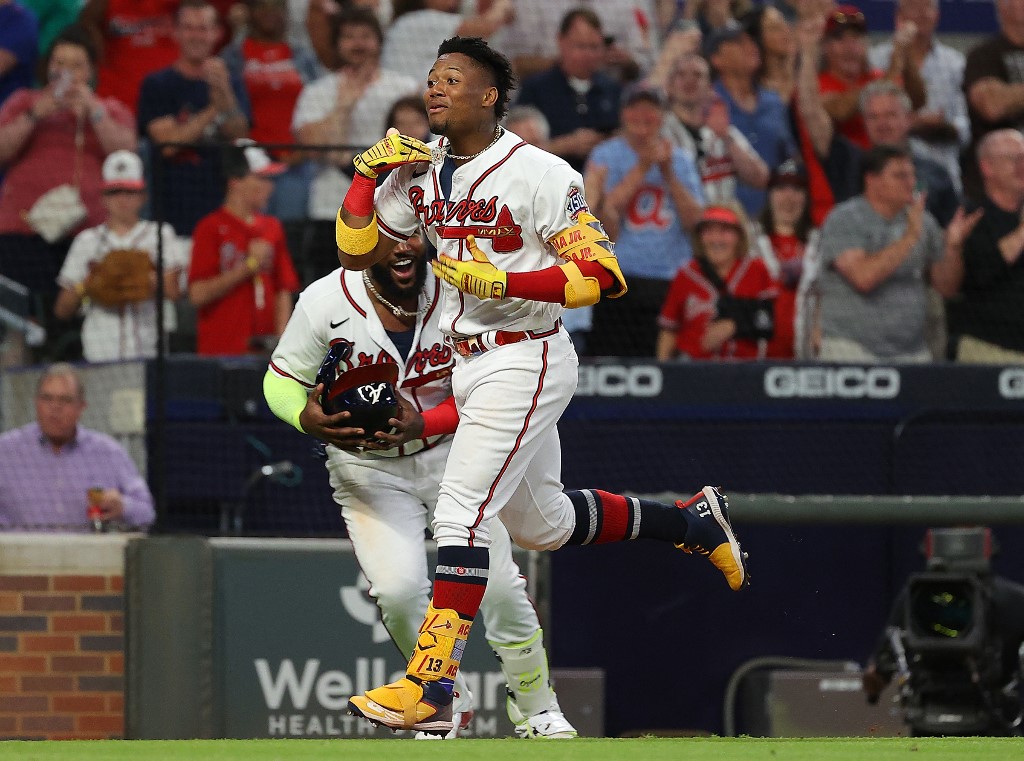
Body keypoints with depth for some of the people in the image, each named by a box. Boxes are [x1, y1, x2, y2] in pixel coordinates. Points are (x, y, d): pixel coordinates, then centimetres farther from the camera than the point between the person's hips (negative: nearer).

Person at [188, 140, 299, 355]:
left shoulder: (272, 228, 14)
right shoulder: (210, 228, -4)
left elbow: (283, 291, 15)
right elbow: (198, 294, -11)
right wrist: (249, 267, -10)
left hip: (265, 351, 5)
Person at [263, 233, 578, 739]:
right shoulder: (326, 303, -18)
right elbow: (281, 381, -7)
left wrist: (420, 423, -26)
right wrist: (308, 418, -30)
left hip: (451, 455, 1)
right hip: (368, 468, -1)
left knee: (497, 584, -6)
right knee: (398, 587, -20)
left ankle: (536, 709, 17)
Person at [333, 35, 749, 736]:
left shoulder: (539, 174, -15)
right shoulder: (420, 171, 7)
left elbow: (601, 275, -18)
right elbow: (356, 252, 11)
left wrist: (501, 282, -26)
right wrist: (369, 172, -3)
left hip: (526, 360, -9)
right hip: (469, 365, 9)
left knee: (461, 512, -18)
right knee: (540, 522, 20)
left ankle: (431, 688, -19)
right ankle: (694, 522, 38)